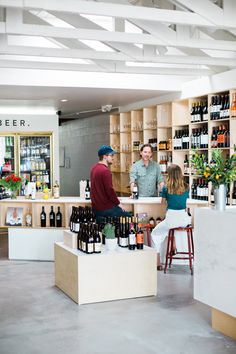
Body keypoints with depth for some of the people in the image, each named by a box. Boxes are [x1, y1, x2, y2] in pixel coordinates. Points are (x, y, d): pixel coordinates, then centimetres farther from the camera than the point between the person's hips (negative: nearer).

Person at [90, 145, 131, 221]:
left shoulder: (94, 168, 11)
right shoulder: (105, 171, -17)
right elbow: (110, 190, -20)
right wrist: (118, 203, -5)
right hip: (106, 208, -9)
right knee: (129, 217, -2)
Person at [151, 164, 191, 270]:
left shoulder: (166, 188, -8)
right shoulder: (186, 188, 1)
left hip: (172, 219, -4)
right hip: (184, 219, 4)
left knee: (155, 234, 20)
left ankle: (158, 262, 13)